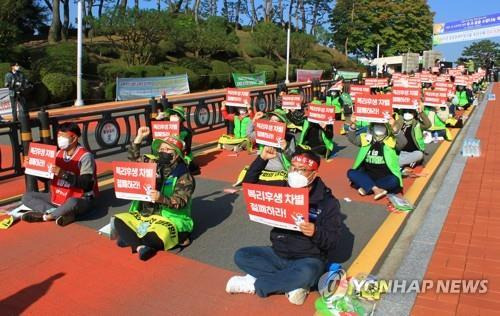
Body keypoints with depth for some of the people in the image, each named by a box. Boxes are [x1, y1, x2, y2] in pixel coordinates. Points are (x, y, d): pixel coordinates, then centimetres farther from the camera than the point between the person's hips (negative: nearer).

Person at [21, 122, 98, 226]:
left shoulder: (85, 156, -15)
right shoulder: (58, 154, 8)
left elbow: (86, 184, -25)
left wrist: (63, 174, -32)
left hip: (80, 199, -8)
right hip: (58, 197, 8)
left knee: (72, 203, -42)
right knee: (27, 197, 0)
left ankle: (45, 215, -14)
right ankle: (63, 213, -20)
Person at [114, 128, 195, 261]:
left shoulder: (184, 176, -12)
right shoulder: (153, 163, 8)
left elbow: (180, 202, -21)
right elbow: (133, 158, 16)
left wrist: (161, 199, -39)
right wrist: (139, 137, 5)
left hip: (169, 219, -7)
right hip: (144, 214, 7)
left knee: (153, 238, -36)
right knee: (119, 220, -12)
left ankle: (130, 238, -9)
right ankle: (140, 247, -27)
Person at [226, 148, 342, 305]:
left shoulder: (328, 202, -12)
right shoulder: (282, 188, 0)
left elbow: (332, 242, -12)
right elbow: (249, 185, 1)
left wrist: (316, 232, -34)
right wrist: (262, 159, -11)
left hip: (308, 259, -4)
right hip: (278, 254, 5)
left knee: (306, 274, -38)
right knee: (241, 256, -14)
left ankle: (254, 284, -17)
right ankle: (292, 283, -17)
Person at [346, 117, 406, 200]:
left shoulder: (392, 140, -1)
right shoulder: (366, 138, 8)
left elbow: (403, 143, -19)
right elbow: (352, 139, -1)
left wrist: (394, 127, -34)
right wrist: (353, 125, -18)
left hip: (384, 178, -2)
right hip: (367, 176, 3)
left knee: (394, 181, -33)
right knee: (351, 173, -22)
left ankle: (366, 188, -25)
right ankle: (376, 189, -32)